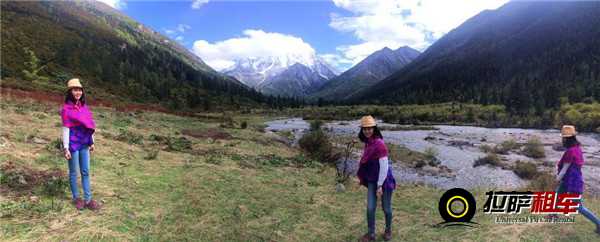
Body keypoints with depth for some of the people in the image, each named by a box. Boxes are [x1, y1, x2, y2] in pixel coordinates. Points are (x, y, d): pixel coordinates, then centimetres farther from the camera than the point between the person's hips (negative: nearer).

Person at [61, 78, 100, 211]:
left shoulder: (83, 106, 5)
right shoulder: (66, 109, -12)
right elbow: (65, 129, -14)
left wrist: (91, 142, 13)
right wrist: (66, 148, -15)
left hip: (84, 144, 6)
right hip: (73, 144, -6)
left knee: (85, 172, 9)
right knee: (73, 172, 9)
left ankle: (88, 199, 16)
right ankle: (76, 198, 24)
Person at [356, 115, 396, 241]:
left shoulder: (379, 144, -23)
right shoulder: (368, 143, 1)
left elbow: (384, 166, -22)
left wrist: (380, 185, -19)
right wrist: (364, 179, 16)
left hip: (384, 180, -6)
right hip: (372, 180, 6)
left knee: (386, 208, 13)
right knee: (370, 208, 4)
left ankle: (388, 230, 37)